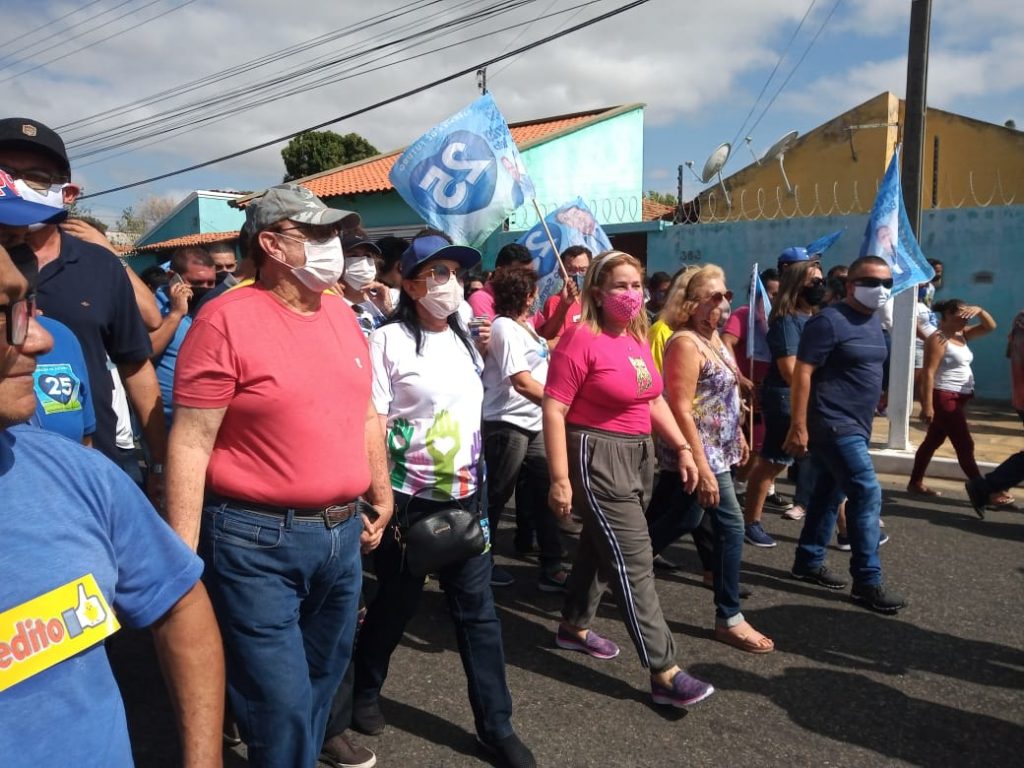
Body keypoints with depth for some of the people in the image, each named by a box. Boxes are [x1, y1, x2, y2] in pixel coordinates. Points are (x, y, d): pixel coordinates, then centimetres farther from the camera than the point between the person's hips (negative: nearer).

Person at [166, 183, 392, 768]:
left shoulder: (342, 313, 7)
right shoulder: (227, 320, -13)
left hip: (343, 534, 7)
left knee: (323, 682, 21)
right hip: (258, 542, -6)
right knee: (282, 710, 2)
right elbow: (191, 443, -14)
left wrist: (381, 496, 18)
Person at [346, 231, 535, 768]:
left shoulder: (464, 340, 10)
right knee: (397, 601, 12)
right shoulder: (389, 339, -10)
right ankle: (364, 691, 39)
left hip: (464, 495, 5)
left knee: (477, 607, 7)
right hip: (408, 499, -5)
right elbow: (371, 424, -13)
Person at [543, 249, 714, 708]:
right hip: (597, 458, -9)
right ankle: (664, 674, 3)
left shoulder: (638, 339, 8)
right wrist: (560, 479, -22)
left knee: (601, 547, 20)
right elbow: (553, 411, -19)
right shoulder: (581, 340, -16)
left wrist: (683, 448, 12)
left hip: (638, 455, 9)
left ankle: (574, 627, 40)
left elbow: (654, 400, 18)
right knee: (634, 561, -6)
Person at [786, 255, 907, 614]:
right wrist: (798, 426, -22)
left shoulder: (873, 321, 13)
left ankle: (808, 561, 26)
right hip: (833, 425, -9)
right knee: (867, 495, -10)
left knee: (829, 494, 15)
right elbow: (802, 373, -18)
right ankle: (867, 581, -2)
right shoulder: (829, 321, -15)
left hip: (855, 426, 9)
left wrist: (864, 421, 21)